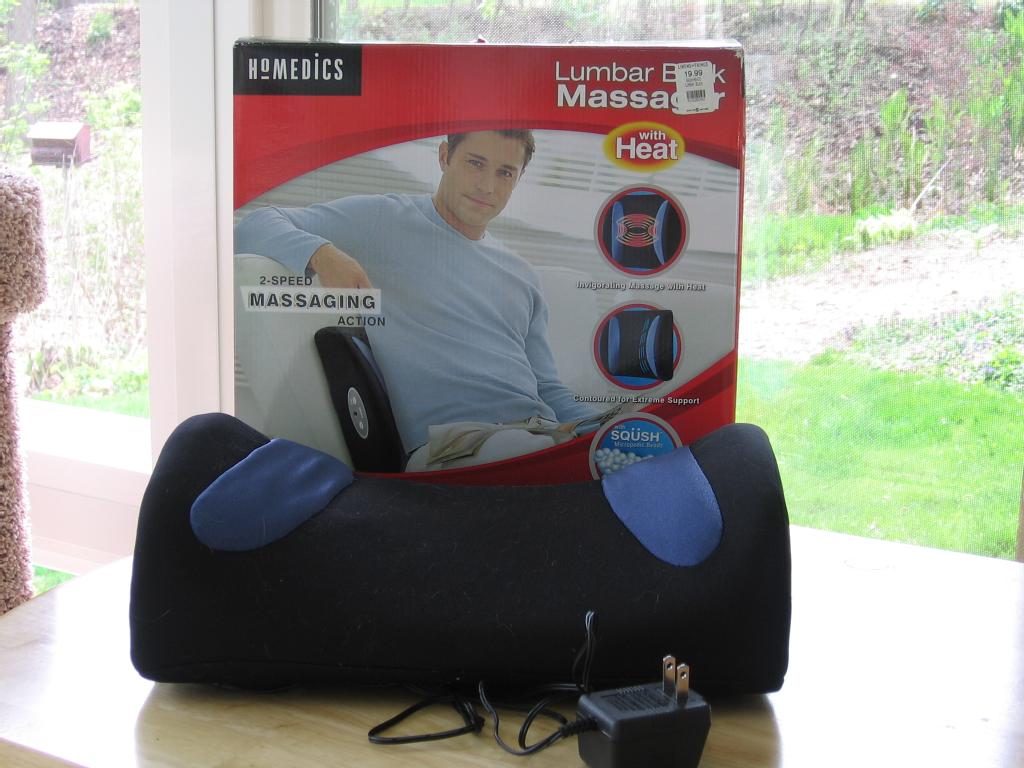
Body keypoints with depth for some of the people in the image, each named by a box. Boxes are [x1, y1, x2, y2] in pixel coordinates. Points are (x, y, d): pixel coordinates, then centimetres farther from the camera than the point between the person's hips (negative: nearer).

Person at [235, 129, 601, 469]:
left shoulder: (522, 277, 26)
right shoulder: (383, 220, 9)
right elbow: (253, 228, 3)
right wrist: (322, 254, -19)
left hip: (545, 437, 6)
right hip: (454, 446, -5)